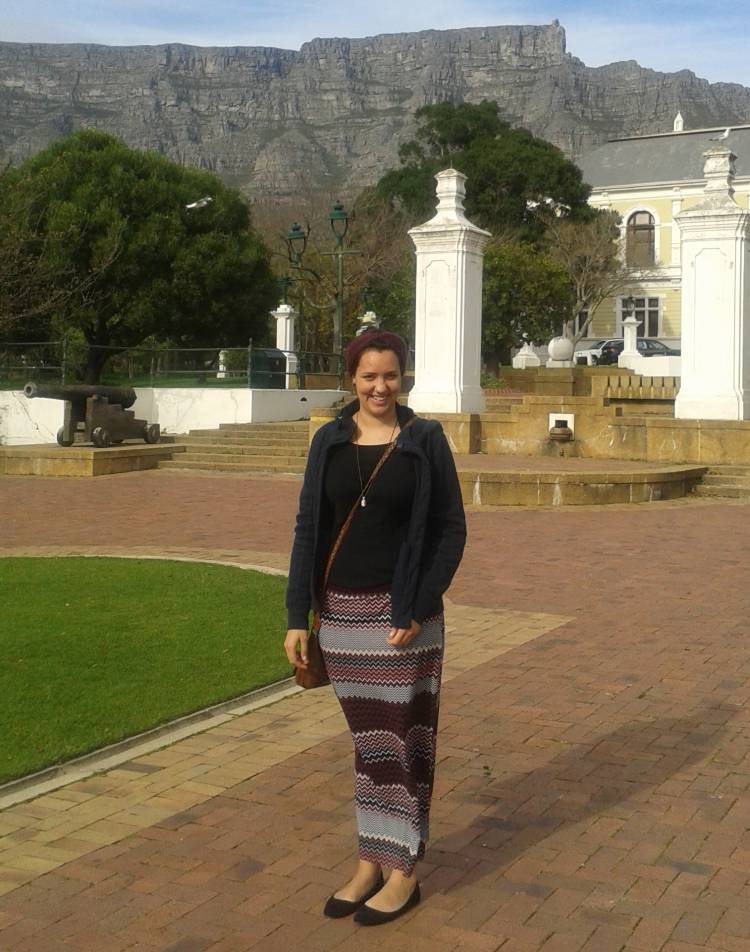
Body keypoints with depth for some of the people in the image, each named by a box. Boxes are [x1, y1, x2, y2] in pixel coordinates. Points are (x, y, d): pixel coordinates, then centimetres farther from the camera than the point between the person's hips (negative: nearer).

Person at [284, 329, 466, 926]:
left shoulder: (425, 440, -5)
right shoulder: (330, 441, 4)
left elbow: (452, 529, -4)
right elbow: (309, 530, 6)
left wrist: (417, 608, -13)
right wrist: (298, 616, 1)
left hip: (403, 614, -3)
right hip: (341, 611, 3)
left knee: (403, 738, 5)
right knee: (367, 739, 14)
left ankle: (403, 870, 17)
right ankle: (371, 860, 26)